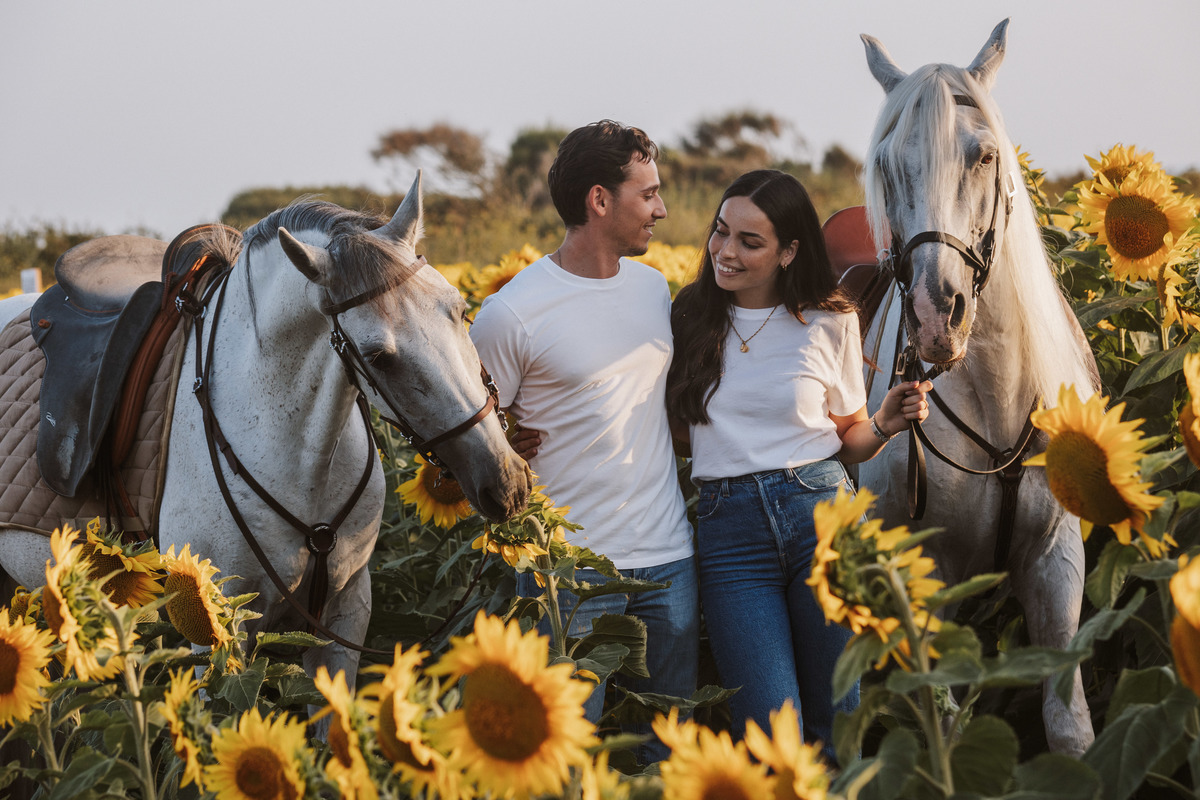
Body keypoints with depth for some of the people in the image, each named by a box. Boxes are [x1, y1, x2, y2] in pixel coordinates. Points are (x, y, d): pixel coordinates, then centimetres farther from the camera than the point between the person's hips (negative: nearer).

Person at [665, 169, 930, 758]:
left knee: (839, 721, 2)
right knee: (768, 732, -7)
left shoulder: (829, 324, 3)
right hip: (729, 528, 1)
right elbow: (680, 429, 15)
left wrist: (886, 424, -7)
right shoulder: (690, 317, 6)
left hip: (821, 511, 0)